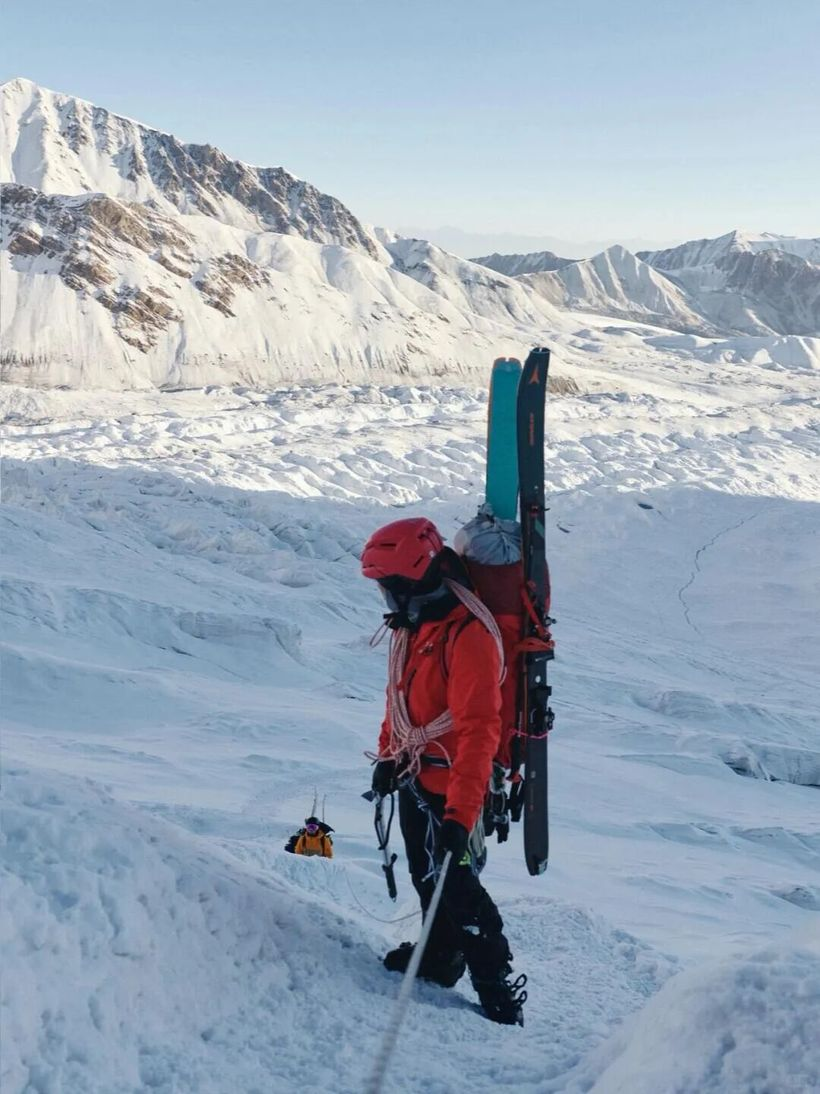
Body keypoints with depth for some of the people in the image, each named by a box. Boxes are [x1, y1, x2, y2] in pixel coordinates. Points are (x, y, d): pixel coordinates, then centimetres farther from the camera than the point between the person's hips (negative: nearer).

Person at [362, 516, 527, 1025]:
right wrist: (388, 756, 18)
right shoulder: (412, 624, 4)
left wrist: (460, 813, -35)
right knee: (426, 876, 21)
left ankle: (500, 992, 7)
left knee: (457, 888, -5)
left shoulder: (467, 633, -26)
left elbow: (479, 729, -31)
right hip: (415, 776, 9)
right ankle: (440, 959, 40)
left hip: (451, 785, -9)